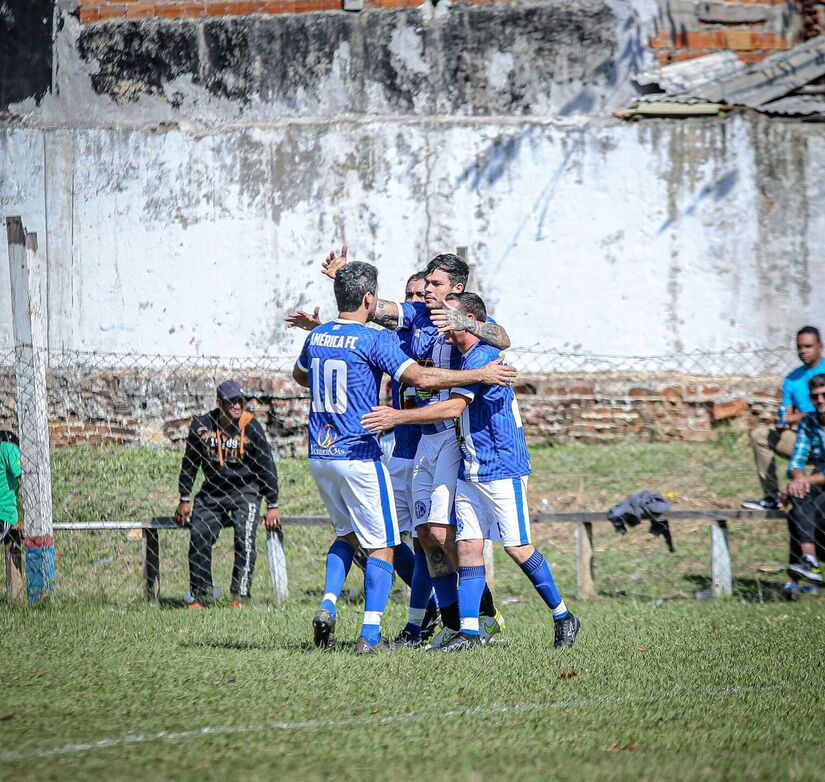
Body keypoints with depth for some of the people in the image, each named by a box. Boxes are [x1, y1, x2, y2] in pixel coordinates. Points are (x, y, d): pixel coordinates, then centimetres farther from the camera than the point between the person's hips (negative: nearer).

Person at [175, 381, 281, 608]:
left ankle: (240, 596, -15)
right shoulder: (201, 425, -4)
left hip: (245, 491, -2)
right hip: (212, 492, 2)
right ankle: (200, 596, 0)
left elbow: (266, 468, -3)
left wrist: (272, 506, -3)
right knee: (198, 536, -11)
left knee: (245, 538, -20)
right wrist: (184, 500, 8)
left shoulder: (251, 427, -9)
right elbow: (189, 464, 8)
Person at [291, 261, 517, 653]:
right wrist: (482, 374, -13)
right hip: (359, 455, -7)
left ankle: (327, 606, 4)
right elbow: (422, 377, -20)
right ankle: (370, 635, -6)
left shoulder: (316, 336, 8)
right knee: (382, 546, 2)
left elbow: (300, 375, 28)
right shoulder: (373, 340, -13)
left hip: (319, 455, 7)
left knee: (347, 534, 23)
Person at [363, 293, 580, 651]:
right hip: (470, 470, 9)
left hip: (501, 469, -9)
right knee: (467, 544, 1)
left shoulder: (482, 356, -16)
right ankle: (469, 630, -1)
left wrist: (399, 416, -29)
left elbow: (453, 407, -25)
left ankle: (563, 617, 10)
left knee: (517, 547, -4)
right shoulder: (464, 356, 14)